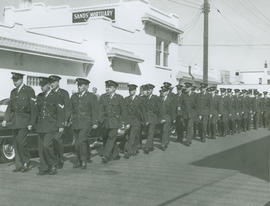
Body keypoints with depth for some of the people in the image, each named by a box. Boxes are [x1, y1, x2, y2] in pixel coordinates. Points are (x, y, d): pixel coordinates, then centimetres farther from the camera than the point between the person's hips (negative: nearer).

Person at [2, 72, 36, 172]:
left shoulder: (29, 91, -5)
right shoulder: (13, 92, 14)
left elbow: (33, 108, -8)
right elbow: (9, 107, 17)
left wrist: (31, 123, -12)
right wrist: (5, 120, 4)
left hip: (25, 121, -6)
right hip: (14, 121, 6)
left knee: (21, 142, -13)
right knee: (16, 144, 6)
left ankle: (26, 162, 3)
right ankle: (19, 165, 13)